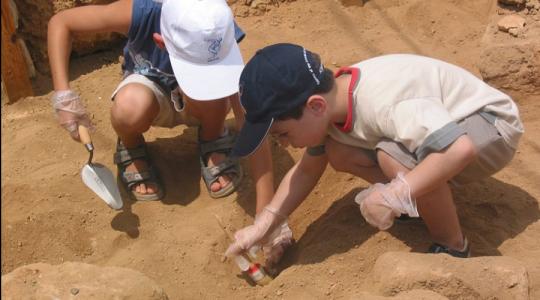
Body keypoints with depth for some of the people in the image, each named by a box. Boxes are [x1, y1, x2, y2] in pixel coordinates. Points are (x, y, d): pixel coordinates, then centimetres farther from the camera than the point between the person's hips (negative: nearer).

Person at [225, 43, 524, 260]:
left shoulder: (381, 103, -38)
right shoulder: (329, 105, -9)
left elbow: (461, 148, -46)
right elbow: (307, 169, 4)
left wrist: (394, 197, -42)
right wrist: (264, 225, -5)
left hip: (492, 125, -8)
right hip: (439, 122, 8)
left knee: (395, 156, -34)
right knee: (338, 152, -5)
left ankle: (451, 246, -10)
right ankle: (426, 199, 10)